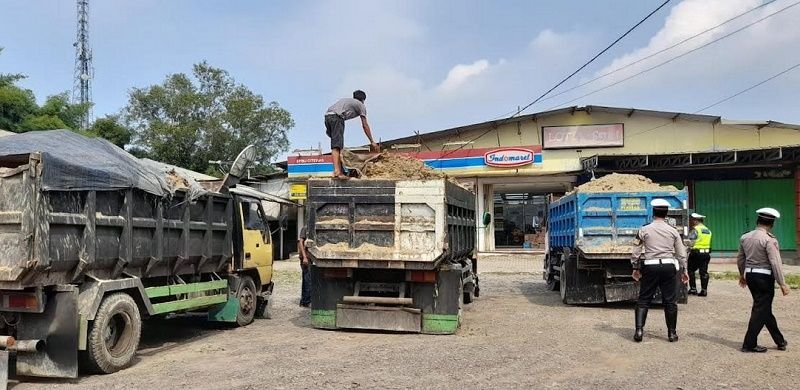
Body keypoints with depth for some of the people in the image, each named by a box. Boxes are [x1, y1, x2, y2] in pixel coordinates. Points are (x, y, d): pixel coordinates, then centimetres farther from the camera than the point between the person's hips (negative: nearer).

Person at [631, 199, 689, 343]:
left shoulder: (644, 230, 1)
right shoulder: (673, 231, 6)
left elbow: (636, 252, 3)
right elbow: (681, 253, 8)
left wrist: (636, 268, 13)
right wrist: (684, 271, 17)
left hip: (650, 267, -1)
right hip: (669, 266, 1)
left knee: (644, 300, 5)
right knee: (670, 301, 8)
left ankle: (639, 330, -5)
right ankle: (672, 333, 13)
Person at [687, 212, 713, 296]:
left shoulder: (695, 229, -11)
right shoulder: (708, 230, 14)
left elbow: (690, 242, -16)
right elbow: (708, 242, 14)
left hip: (696, 253, -7)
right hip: (706, 253, 7)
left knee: (691, 270, 5)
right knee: (704, 272, 7)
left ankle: (693, 289, 2)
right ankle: (704, 290, 6)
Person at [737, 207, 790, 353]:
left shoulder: (745, 237, 6)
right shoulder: (769, 240, -15)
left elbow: (740, 259, 14)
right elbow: (775, 263, -19)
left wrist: (742, 275, 28)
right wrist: (782, 284, -14)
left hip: (750, 275, 7)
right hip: (764, 277, -7)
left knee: (765, 308, 17)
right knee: (761, 310, 1)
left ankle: (780, 341, 30)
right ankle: (749, 344, 3)